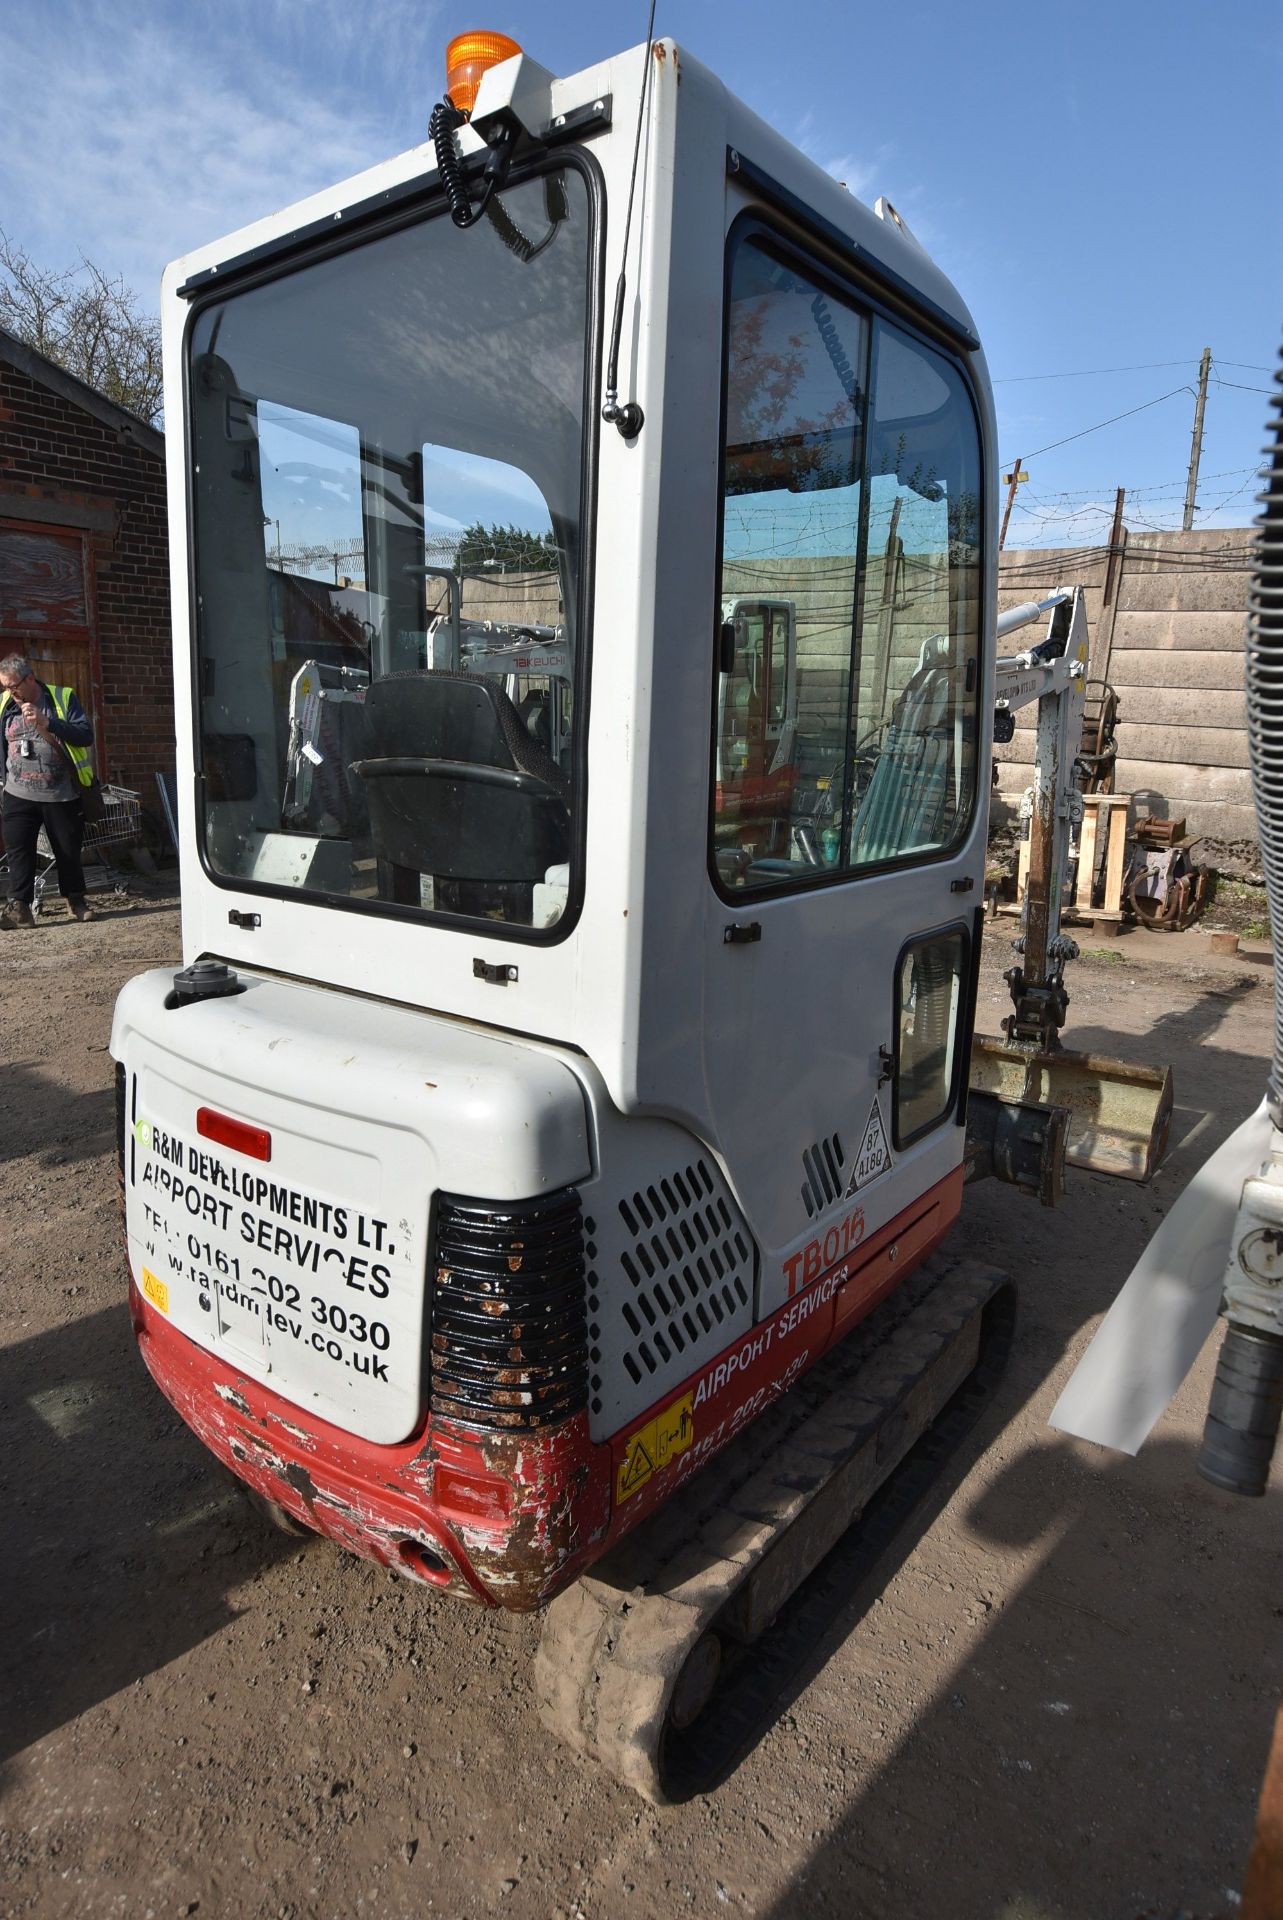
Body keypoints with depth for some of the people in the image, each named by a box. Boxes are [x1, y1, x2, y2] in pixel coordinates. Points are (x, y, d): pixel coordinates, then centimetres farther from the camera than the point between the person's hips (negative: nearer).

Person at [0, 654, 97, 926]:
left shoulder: (63, 698, -3)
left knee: (69, 850, 7)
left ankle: (76, 901, 24)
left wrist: (47, 722, -22)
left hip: (61, 794, -2)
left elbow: (85, 735, -11)